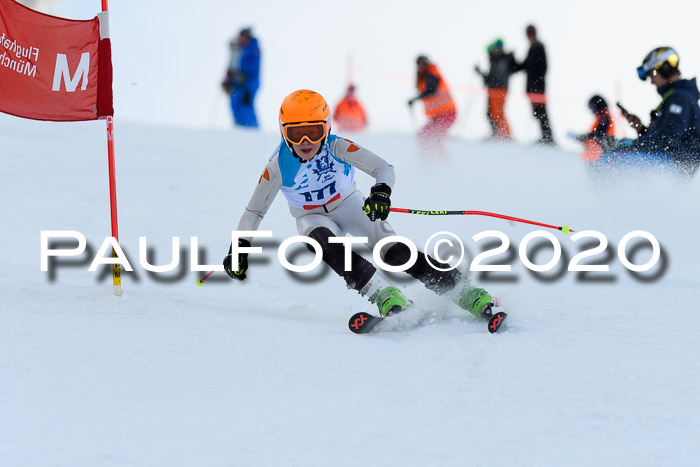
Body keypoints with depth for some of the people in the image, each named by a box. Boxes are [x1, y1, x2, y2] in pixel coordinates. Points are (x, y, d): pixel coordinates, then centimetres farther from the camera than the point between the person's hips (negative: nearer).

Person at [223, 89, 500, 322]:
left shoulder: (337, 148, -26)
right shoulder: (279, 166, -24)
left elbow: (383, 168, -32)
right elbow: (255, 211, -13)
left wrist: (381, 191, -53)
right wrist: (239, 248, -20)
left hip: (348, 205, -1)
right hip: (313, 218, 1)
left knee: (394, 251, -21)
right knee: (327, 243, -35)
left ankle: (466, 293, -22)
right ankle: (386, 298, -42)